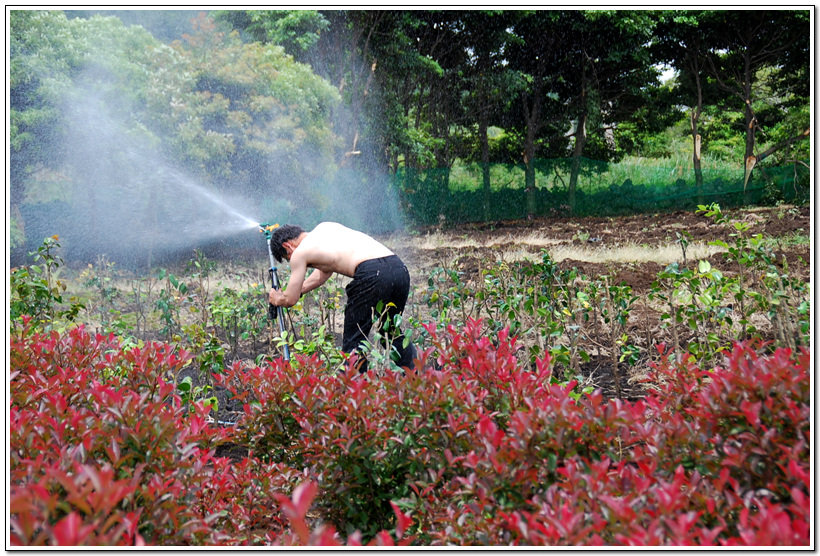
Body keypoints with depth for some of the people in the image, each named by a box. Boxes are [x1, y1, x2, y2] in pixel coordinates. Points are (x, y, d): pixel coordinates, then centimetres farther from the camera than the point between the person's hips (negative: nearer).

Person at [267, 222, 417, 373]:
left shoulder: (299, 252, 10)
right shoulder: (325, 227, 31)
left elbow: (290, 300, 17)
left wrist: (277, 299, 39)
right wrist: (299, 290, 53)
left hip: (372, 274, -8)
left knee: (354, 342, 6)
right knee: (392, 333, 25)